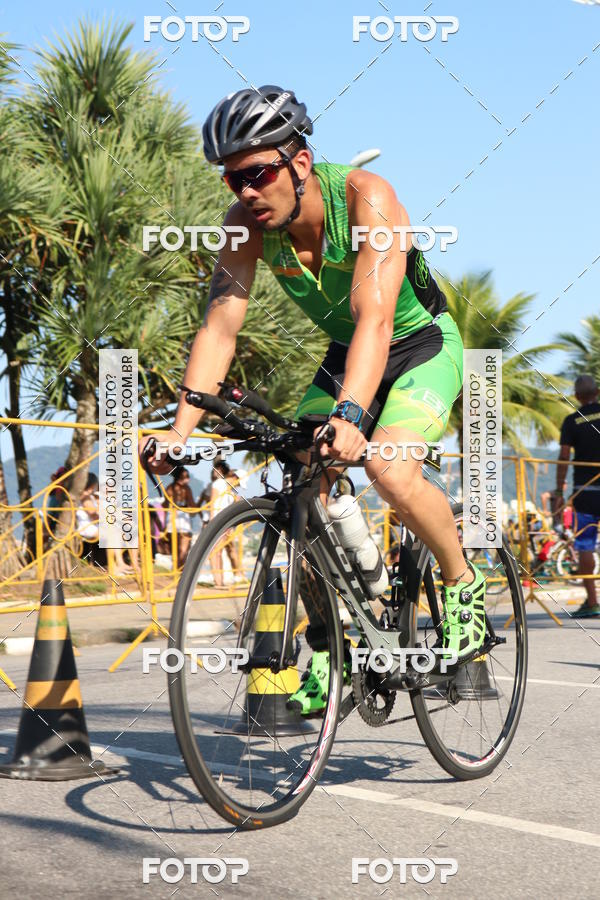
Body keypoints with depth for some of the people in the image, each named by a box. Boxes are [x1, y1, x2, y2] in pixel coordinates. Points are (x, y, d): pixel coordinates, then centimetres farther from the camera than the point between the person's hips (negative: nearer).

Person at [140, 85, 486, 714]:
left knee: (392, 474, -29)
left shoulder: (366, 197, -31)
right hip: (344, 356, 6)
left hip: (422, 346, -5)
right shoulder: (247, 221, -16)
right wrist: (180, 429, -33)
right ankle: (329, 651, 8)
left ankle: (463, 583, -2)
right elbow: (220, 325, -21)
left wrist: (349, 415, -56)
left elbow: (374, 318, -42)